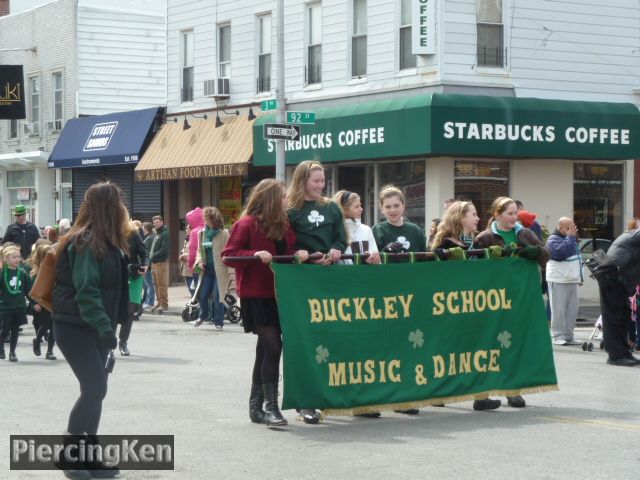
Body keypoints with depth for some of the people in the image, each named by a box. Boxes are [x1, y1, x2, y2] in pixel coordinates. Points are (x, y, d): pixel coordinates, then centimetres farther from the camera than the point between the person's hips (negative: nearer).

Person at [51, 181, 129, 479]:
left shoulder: (107, 242, 11)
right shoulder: (86, 242, -18)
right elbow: (86, 291, -25)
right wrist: (104, 327, -28)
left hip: (92, 326, 9)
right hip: (74, 326, -9)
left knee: (94, 390, 9)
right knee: (95, 388, -12)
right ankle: (68, 455, -1)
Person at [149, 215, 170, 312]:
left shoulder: (165, 234, -8)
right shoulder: (156, 234, 20)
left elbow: (164, 249, -17)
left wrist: (153, 256, -15)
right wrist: (150, 255, 7)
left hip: (162, 262, -9)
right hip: (154, 263, 9)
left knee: (162, 285, -7)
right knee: (156, 284, 11)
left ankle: (164, 303, -5)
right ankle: (159, 302, 18)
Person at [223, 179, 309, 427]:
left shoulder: (283, 225, 14)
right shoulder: (246, 224, -8)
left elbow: (290, 251, 20)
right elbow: (228, 255, -11)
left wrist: (299, 254, -3)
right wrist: (255, 254, -25)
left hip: (278, 294, 8)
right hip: (256, 296, -8)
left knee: (266, 348, 12)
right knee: (273, 346, -15)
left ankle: (256, 406, 21)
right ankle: (270, 406, -13)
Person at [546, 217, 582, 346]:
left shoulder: (571, 238, 18)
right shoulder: (553, 239, -8)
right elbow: (560, 252, -27)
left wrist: (580, 276, 21)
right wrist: (570, 237, -20)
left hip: (572, 280, 8)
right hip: (558, 280, -8)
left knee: (572, 309, 7)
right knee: (559, 309, -6)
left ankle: (568, 336, 13)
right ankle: (559, 336, -3)